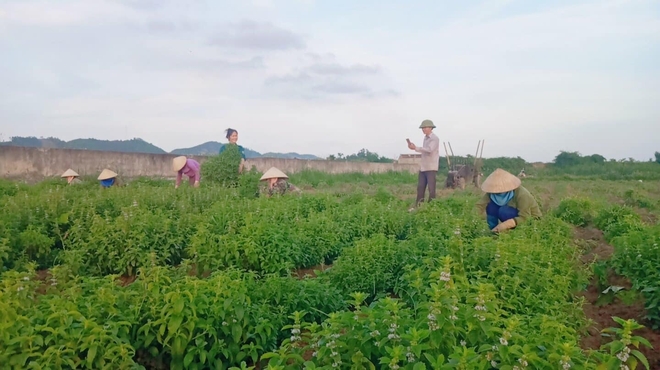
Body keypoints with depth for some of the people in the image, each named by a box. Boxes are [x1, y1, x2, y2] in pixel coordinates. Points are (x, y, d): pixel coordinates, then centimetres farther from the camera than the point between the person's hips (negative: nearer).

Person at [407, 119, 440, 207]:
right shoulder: (425, 138, 16)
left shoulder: (434, 139, -8)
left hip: (431, 168, -8)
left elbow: (429, 150, -22)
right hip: (423, 167, 8)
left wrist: (415, 148, -22)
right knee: (420, 187, 7)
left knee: (431, 188, -5)